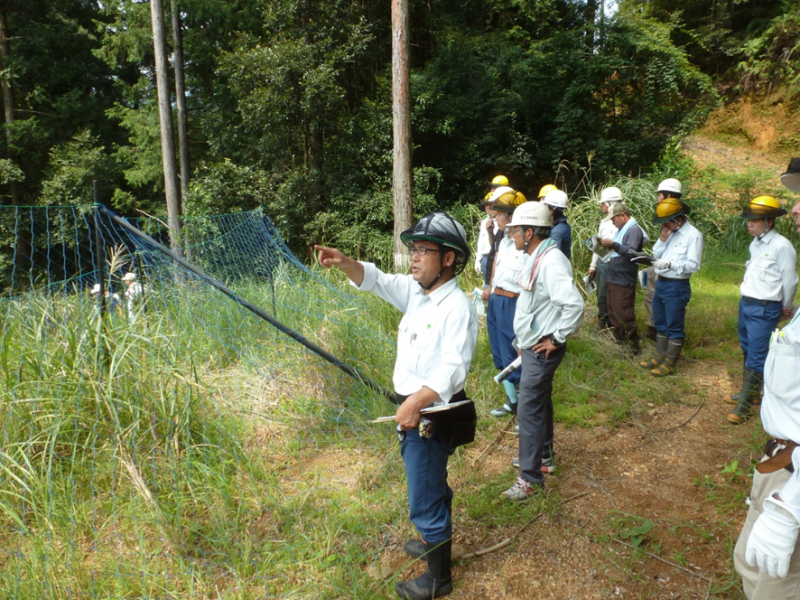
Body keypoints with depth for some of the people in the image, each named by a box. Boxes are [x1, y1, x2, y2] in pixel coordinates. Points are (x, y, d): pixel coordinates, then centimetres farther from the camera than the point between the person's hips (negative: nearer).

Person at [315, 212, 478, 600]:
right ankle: (435, 541, 53)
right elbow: (377, 280, 1)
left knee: (425, 501, 5)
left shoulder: (457, 307, -22)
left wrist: (418, 400, -42)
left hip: (432, 415, -9)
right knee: (431, 484, 29)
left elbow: (453, 365, -31)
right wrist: (345, 263, -19)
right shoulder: (416, 291, 4)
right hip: (413, 409, 9)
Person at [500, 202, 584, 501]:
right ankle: (544, 451, 44)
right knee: (540, 400, 24)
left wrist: (556, 338, -22)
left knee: (529, 409, -4)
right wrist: (525, 338, 14)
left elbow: (574, 305, -32)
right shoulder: (534, 258, 6)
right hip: (531, 345, 10)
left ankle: (530, 478, 8)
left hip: (542, 349, -10)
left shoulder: (551, 261, -24)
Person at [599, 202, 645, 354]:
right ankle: (619, 339, 30)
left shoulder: (634, 230, -15)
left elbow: (632, 253, -27)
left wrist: (613, 244, -31)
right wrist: (607, 246, 7)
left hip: (624, 280, -10)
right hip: (613, 278, 10)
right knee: (613, 312, 18)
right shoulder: (621, 229, 15)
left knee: (624, 315, -6)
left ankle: (633, 345, 3)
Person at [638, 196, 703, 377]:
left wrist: (669, 263, -29)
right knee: (660, 324, 18)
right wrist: (663, 239, -6)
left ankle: (670, 363, 12)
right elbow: (656, 254, 9)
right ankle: (660, 356, 32)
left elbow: (693, 265, -19)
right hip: (660, 283, 8)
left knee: (674, 327, 3)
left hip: (677, 287, -8)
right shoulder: (669, 232, 10)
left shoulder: (693, 235, -14)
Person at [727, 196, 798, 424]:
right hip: (746, 303, 9)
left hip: (764, 310, -9)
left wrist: (786, 307, 2)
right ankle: (751, 391, 33)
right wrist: (746, 300, 17)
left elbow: (789, 280, -10)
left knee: (756, 356, -4)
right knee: (748, 351, 19)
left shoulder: (781, 246, -16)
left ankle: (744, 403, 0)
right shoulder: (755, 244, 9)